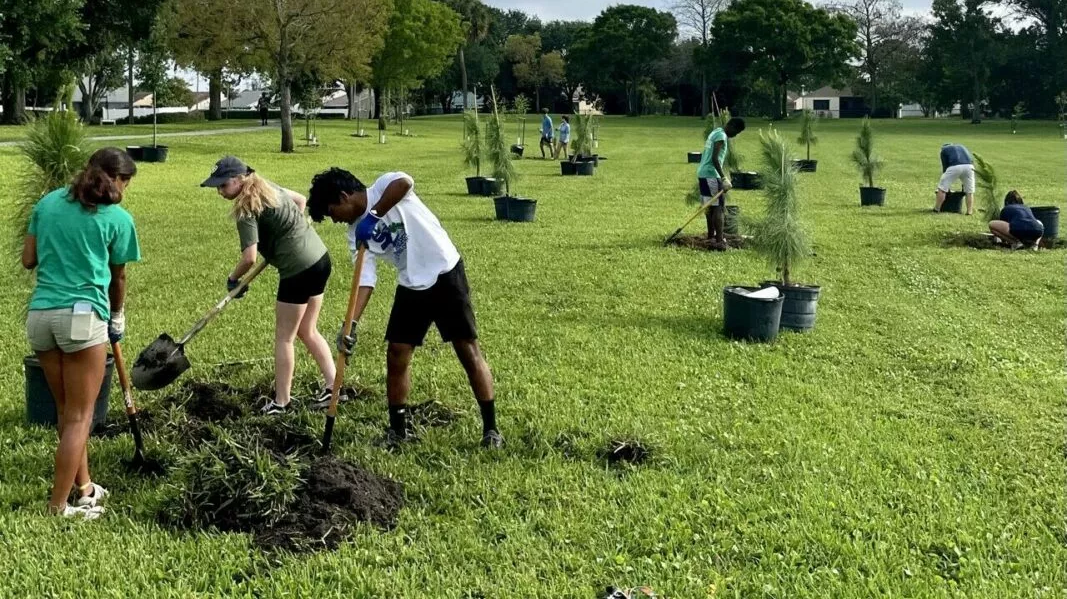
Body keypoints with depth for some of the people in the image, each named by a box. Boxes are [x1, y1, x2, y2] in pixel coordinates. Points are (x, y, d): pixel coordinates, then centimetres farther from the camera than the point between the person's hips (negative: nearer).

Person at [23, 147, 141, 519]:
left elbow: (28, 260, 13)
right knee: (80, 416, 4)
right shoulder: (117, 218, 1)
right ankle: (59, 506, 6)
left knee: (66, 410, 18)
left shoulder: (48, 202, 13)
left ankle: (83, 487, 29)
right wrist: (117, 318, 26)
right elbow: (117, 277, 10)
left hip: (39, 315, 6)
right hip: (81, 315, -5)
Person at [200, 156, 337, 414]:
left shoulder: (247, 209, -15)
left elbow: (249, 258, -21)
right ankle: (332, 385, 21)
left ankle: (281, 402, 14)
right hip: (320, 259, 9)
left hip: (299, 269, -9)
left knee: (284, 338, 5)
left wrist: (233, 278, -3)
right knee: (308, 331, 20)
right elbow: (301, 200, 26)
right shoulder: (267, 187, 10)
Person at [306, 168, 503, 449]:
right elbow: (365, 279, -3)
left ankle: (490, 428, 4)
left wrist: (373, 216, -30)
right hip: (411, 286, 7)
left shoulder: (385, 186, -12)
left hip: (445, 274, -7)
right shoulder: (356, 234, 4)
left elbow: (405, 182, -36)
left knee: (468, 351, -4)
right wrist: (351, 324, -14)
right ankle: (397, 429, 18)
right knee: (396, 357, 3)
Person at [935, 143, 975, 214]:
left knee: (942, 189, 8)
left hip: (954, 166, -4)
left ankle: (936, 209, 10)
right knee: (969, 191, 15)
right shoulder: (961, 147, 37)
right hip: (969, 166, 4)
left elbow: (945, 166, 18)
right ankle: (970, 211, 12)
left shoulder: (944, 149, 25)